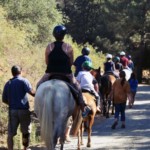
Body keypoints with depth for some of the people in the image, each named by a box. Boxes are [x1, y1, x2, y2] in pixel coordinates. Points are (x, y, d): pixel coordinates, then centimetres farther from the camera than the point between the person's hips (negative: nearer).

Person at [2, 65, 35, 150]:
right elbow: (31, 92, -17)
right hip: (24, 109, -3)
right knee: (26, 132, 15)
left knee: (10, 134, 1)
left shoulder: (8, 84, 11)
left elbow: (4, 100, 12)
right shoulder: (23, 81, -2)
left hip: (12, 110, 3)